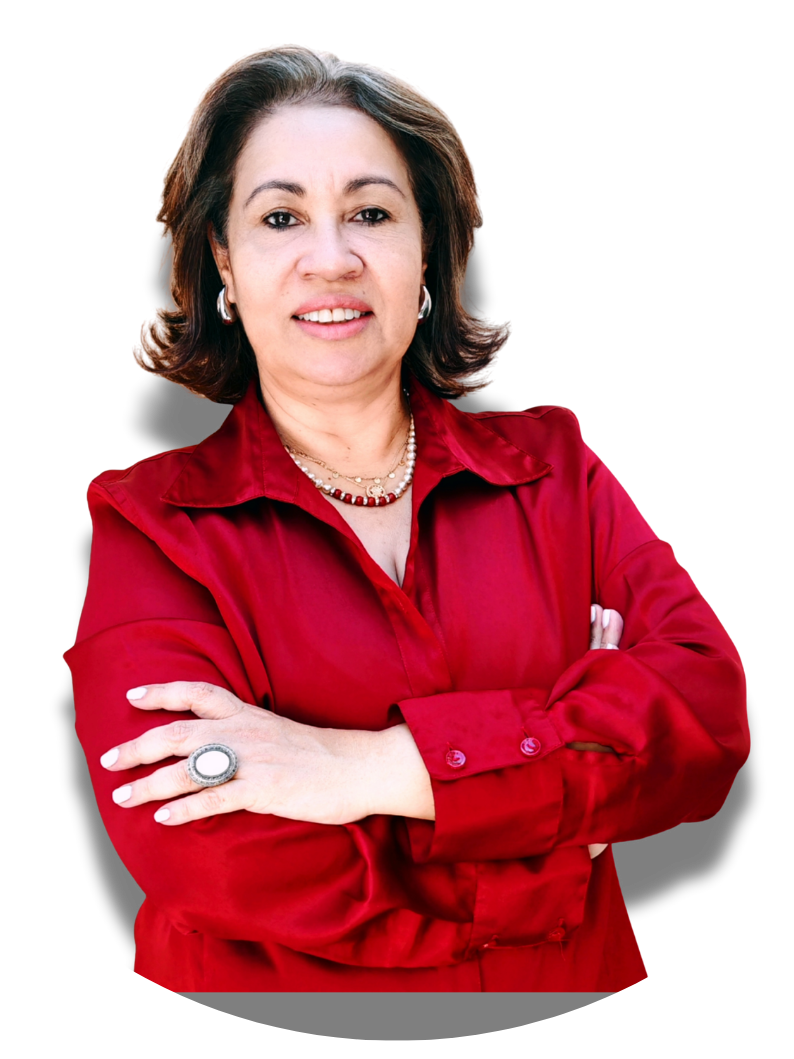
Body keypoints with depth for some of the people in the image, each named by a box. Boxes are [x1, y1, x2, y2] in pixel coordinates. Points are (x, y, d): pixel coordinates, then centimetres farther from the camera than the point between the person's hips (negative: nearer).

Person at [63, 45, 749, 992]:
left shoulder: (551, 464, 2)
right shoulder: (148, 525, -7)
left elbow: (709, 709, -11)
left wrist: (385, 766, -21)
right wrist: (569, 779, -15)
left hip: (573, 974, 2)